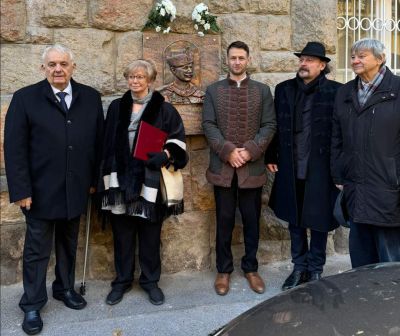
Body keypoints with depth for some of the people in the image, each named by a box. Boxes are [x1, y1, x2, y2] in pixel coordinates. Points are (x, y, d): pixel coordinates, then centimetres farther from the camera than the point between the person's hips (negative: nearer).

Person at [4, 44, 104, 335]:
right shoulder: (25, 98, -6)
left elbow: (98, 140, 6)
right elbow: (15, 148, -8)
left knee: (68, 244, 19)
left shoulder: (90, 97, 2)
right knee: (37, 250, 9)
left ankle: (65, 288, 38)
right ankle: (32, 305, 23)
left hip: (76, 189, 3)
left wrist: (95, 179, 4)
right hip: (41, 190, -3)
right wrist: (21, 190, -12)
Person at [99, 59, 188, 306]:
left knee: (150, 234, 7)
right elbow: (108, 143, 11)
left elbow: (178, 139, 1)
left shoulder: (164, 109, 0)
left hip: (150, 182, -2)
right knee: (122, 233, 11)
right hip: (121, 180, 3)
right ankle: (122, 280, 26)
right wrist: (107, 176, 7)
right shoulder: (117, 107, 9)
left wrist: (165, 154, -19)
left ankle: (151, 281, 24)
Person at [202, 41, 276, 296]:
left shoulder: (262, 90, 7)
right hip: (222, 167, 0)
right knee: (224, 221, 7)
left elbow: (269, 125, 0)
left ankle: (251, 268, 23)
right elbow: (208, 125, -1)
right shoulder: (213, 90, 7)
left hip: (252, 167, 0)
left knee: (252, 220, 8)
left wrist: (250, 151, -13)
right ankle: (224, 270, 20)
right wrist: (228, 150, -14)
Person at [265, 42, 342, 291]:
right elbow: (275, 125, 10)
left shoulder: (335, 91, -6)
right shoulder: (284, 89, 7)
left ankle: (315, 270, 25)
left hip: (320, 169, -3)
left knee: (319, 220, 8)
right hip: (290, 168, 4)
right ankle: (300, 267, 29)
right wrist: (271, 157, 7)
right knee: (294, 219, 14)